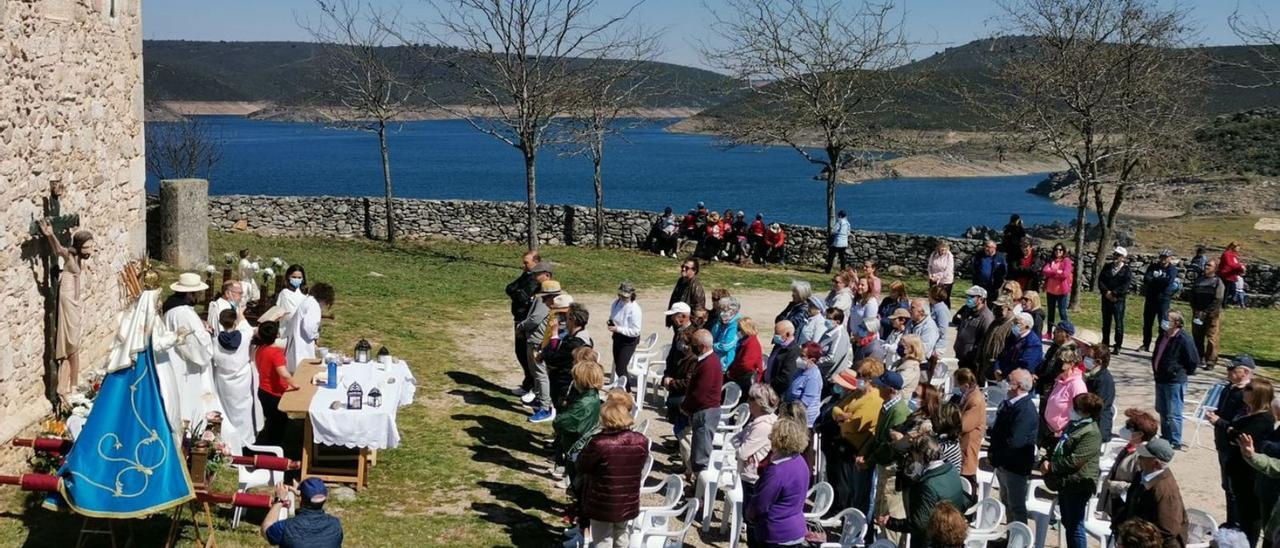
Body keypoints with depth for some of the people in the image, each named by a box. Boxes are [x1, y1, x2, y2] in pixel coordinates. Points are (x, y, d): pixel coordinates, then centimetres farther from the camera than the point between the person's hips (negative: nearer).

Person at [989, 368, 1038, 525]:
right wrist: (993, 452, -3)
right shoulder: (1010, 403, 3)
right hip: (1004, 463, 9)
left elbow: (1014, 442, -30)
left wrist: (994, 454, -15)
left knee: (1016, 506, 6)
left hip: (1015, 466, -9)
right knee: (1006, 502, 24)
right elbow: (999, 429, 11)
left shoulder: (1026, 410, -26)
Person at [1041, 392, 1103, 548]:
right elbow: (1059, 448, 20)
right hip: (1065, 482, 10)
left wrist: (1051, 467, -17)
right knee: (1067, 522, 20)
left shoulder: (1091, 433, -19)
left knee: (1074, 526, -3)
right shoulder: (1073, 425, 12)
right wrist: (1047, 461, 2)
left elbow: (1074, 460, -24)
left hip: (1078, 484, -10)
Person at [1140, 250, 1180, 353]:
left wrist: (1154, 280, -10)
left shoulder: (1172, 269, -1)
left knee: (1163, 323, -6)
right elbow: (1146, 279, -5)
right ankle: (1146, 345, 19)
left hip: (1164, 299, -4)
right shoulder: (1153, 266, 9)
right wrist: (1160, 281, -17)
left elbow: (1168, 280, -18)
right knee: (1147, 322, 9)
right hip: (1151, 297, 4)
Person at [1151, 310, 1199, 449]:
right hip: (1160, 379, 9)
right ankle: (1165, 437, 33)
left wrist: (1183, 372, -3)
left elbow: (1194, 361, -12)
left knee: (1173, 414, -3)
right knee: (1162, 411, 19)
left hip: (1175, 381, -9)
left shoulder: (1183, 340, -18)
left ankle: (1175, 442, 6)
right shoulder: (1163, 336, 6)